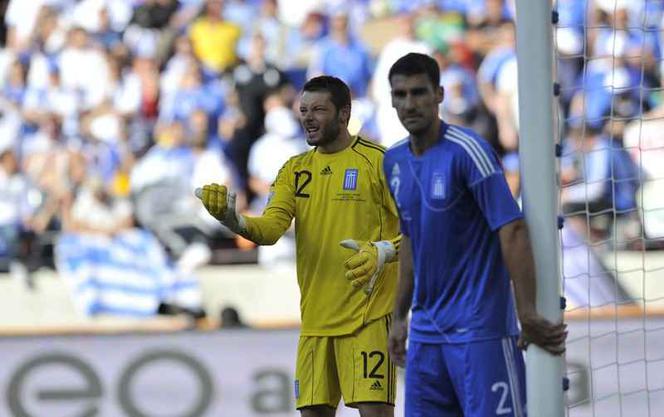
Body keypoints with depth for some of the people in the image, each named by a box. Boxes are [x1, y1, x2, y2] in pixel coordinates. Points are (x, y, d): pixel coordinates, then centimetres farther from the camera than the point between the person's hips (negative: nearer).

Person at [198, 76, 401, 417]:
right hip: (315, 318, 6)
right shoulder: (295, 169, 12)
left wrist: (383, 252, -25)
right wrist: (233, 220, -22)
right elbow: (270, 228, -2)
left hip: (368, 313, -6)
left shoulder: (378, 161, -5)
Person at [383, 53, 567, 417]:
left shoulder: (467, 151, -13)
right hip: (425, 330, 7)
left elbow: (512, 231, -17)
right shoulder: (394, 161, 9)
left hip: (480, 328, -7)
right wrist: (400, 316, 20)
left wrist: (528, 317, -21)